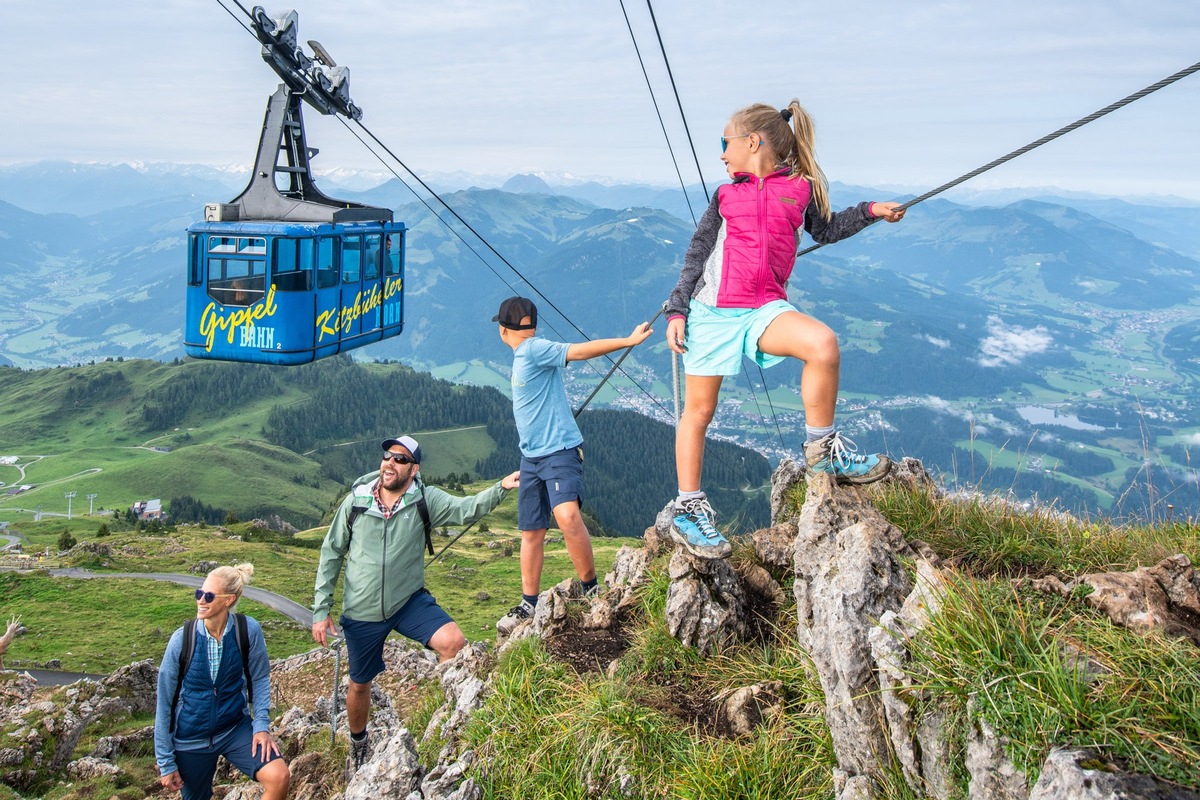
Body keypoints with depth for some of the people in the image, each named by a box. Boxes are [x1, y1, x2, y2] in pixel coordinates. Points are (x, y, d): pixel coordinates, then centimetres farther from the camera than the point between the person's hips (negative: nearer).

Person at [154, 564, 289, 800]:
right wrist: (166, 762, -5)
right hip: (191, 739, 0)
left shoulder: (249, 630, -17)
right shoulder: (182, 639, -18)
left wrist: (262, 725, -11)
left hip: (235, 729, 0)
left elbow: (260, 678, -1)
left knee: (279, 776, -19)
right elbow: (165, 701, -9)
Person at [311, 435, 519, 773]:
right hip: (361, 611, 1)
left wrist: (501, 488, -46)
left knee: (454, 642, -25)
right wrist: (321, 610, -3)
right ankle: (358, 744, 47)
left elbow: (466, 509, -27)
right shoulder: (356, 500, -10)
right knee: (360, 684, 16)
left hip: (410, 602, 0)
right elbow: (331, 553, -2)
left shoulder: (425, 500, -11)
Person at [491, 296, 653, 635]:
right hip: (531, 456, 9)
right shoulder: (523, 354, 13)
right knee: (531, 532, 11)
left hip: (560, 451, -9)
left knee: (567, 516, -28)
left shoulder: (534, 349, -13)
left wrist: (628, 341, -27)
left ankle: (591, 590, -15)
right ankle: (528, 606, 20)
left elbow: (581, 350, -20)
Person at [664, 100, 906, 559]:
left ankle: (822, 448, -10)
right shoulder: (726, 196, 10)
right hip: (712, 310, 1)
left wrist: (870, 211, 17)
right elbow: (696, 256, 10)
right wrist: (676, 311, 3)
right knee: (699, 409, 2)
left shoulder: (800, 189, 9)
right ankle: (688, 509, 14)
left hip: (765, 308, -1)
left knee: (823, 344, -29)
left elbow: (824, 230, 28)